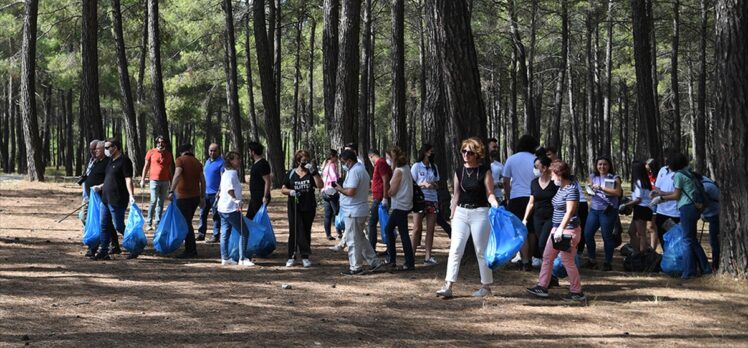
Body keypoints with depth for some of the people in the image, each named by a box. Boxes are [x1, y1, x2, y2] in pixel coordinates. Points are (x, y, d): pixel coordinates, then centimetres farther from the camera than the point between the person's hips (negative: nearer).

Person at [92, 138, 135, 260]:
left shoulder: (124, 161, -13)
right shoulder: (111, 161, 16)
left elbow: (128, 180, -21)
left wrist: (131, 195, -30)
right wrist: (100, 187, 32)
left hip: (117, 201, -9)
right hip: (106, 199, 10)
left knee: (118, 226, -4)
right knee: (104, 226, 8)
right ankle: (103, 252, 12)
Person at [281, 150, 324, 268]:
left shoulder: (311, 173, 3)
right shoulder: (291, 173, 4)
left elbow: (320, 185, -11)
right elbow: (283, 189, 8)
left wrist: (314, 172, -17)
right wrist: (291, 192, -12)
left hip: (309, 207, 0)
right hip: (294, 208, 0)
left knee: (306, 232, 7)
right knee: (294, 231, -1)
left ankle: (305, 257, 15)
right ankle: (292, 257, 8)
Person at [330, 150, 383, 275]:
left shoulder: (354, 171, -19)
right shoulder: (362, 169, 15)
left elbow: (350, 192, -26)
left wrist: (340, 189, -8)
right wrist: (342, 188, 11)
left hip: (354, 212, -10)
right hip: (362, 210, 10)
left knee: (353, 240, 0)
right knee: (360, 238, 19)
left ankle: (355, 267, 8)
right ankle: (374, 261, 20)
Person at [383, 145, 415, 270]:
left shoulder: (398, 171, -17)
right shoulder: (406, 167, 10)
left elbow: (392, 191, -17)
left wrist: (387, 190, 4)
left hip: (400, 206, -9)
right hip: (403, 205, 9)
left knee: (403, 234, -2)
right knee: (388, 229, 15)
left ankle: (410, 263, 2)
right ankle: (391, 258, 19)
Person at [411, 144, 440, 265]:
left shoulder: (434, 167, 13)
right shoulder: (417, 166, -1)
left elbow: (437, 184, 15)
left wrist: (433, 185, -7)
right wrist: (423, 185, -17)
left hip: (432, 200, 5)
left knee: (430, 229, 2)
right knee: (417, 229, -6)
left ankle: (428, 257, 4)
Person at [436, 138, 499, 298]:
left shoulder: (485, 171, -5)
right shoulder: (459, 171, 8)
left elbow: (489, 193, -6)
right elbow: (456, 195, 13)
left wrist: (496, 205, -26)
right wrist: (453, 217, 13)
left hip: (479, 213, -4)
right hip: (461, 213, 4)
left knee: (481, 251, 4)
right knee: (455, 249, -5)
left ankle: (486, 286, 17)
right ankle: (448, 286, -8)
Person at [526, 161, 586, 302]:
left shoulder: (571, 190, -18)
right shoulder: (561, 188, 11)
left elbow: (569, 212, -25)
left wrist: (561, 229, -32)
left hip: (568, 230, -10)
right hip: (557, 229, 10)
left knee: (567, 261, -3)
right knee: (547, 257, 11)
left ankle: (577, 292, 7)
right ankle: (542, 287, 17)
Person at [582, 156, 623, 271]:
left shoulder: (614, 178, -2)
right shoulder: (593, 177, 13)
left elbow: (618, 192, -15)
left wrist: (601, 188, -18)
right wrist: (591, 189, -3)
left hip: (608, 211, -5)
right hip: (594, 210, 5)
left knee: (607, 236, -3)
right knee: (587, 234, 3)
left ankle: (607, 263, 10)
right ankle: (591, 260, 19)